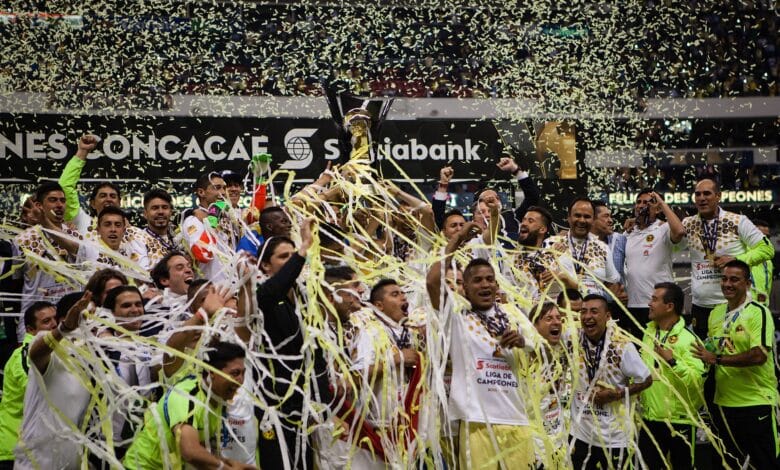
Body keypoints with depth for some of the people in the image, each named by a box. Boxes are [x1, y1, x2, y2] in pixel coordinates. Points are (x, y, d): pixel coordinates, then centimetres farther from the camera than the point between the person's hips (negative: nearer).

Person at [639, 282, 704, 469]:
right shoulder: (649, 332, 7)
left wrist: (673, 361, -29)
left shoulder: (687, 338, -15)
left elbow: (698, 380, -24)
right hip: (650, 417, 6)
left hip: (679, 420, -6)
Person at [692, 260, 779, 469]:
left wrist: (717, 359, -22)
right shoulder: (716, 313, 10)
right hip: (723, 402, 7)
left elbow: (759, 355, -23)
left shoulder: (758, 312, -11)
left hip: (756, 402, -7)